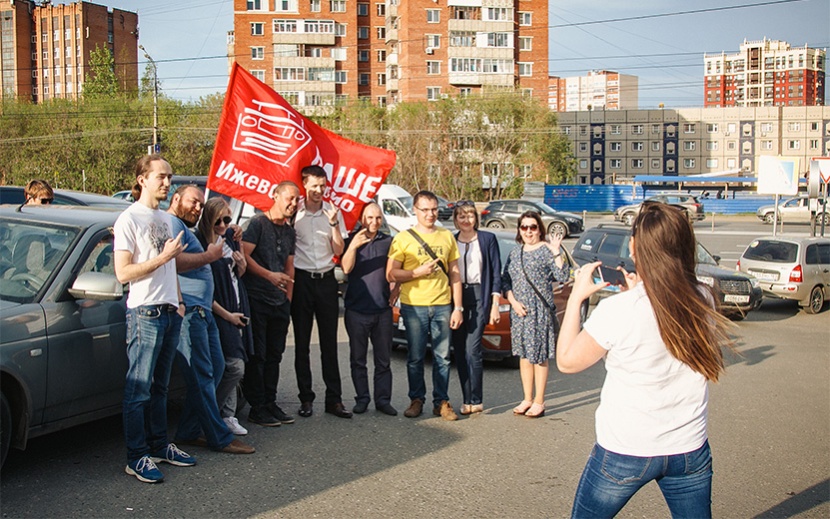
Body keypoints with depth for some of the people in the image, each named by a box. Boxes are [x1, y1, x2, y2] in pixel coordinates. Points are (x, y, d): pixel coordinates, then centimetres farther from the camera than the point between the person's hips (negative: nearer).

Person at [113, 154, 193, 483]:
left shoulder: (165, 219, 17)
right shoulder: (129, 219, -8)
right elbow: (123, 273, -15)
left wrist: (178, 302, 14)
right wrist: (162, 257, -17)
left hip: (170, 312, 8)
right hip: (145, 313, -8)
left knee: (160, 386, 14)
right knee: (139, 388, -4)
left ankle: (159, 446, 22)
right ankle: (137, 457, 0)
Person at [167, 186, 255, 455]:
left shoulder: (184, 228, 27)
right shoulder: (171, 223, -7)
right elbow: (174, 260, -23)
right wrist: (210, 256, -12)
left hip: (202, 310, 11)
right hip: (188, 310, -11)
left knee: (216, 367, 12)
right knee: (202, 376, -6)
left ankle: (189, 431, 18)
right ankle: (220, 438, -2)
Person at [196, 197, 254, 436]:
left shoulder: (229, 236, 8)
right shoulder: (201, 244, -15)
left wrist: (239, 245, 0)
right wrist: (227, 314, -12)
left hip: (237, 308, 8)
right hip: (219, 312, -7)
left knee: (231, 368, 11)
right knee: (235, 367, -12)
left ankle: (227, 416, 19)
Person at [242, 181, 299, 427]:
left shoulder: (289, 231, 17)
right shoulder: (258, 223, -5)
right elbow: (244, 256, -14)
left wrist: (288, 297, 14)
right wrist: (270, 275, -19)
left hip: (280, 303, 7)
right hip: (257, 298, -7)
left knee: (274, 355, 10)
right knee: (256, 355, -3)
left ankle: (270, 404, 18)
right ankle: (256, 408, 3)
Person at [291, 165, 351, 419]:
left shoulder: (332, 212, 6)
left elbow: (339, 251, 3)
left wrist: (334, 223, -8)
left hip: (326, 280, 2)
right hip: (301, 279, -2)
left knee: (329, 342, 3)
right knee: (302, 343, 4)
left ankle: (334, 398, 8)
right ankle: (306, 398, 12)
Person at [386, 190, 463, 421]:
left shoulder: (447, 237, 11)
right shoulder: (403, 238, 2)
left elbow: (454, 274, 12)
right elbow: (391, 274, -2)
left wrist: (458, 307, 6)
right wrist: (418, 272, -14)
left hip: (442, 306, 2)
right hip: (413, 306, -2)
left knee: (443, 357, 3)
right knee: (415, 357, 3)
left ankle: (442, 402, 12)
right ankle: (416, 400, 15)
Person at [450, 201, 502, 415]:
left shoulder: (488, 239, 3)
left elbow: (496, 274, 2)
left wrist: (495, 305, -5)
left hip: (479, 297, -3)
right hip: (455, 298, 3)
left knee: (472, 350, -12)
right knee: (460, 352, 4)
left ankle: (476, 400, -4)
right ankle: (467, 400, 12)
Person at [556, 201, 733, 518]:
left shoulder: (618, 311, -21)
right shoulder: (703, 300, -7)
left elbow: (567, 361, -8)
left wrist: (576, 297, -1)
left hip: (625, 453, -4)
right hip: (690, 451, 4)